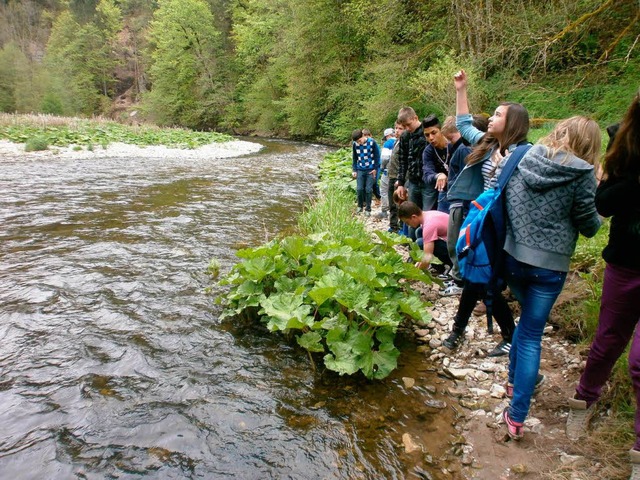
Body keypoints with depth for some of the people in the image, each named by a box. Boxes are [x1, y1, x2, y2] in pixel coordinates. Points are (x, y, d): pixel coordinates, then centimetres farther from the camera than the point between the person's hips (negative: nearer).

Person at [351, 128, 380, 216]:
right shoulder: (355, 144, -1)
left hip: (370, 170, -2)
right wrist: (354, 170, 5)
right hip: (360, 170, 2)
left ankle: (368, 209, 9)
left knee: (368, 190, -3)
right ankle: (360, 206, 19)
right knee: (359, 189, -3)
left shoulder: (372, 142, -10)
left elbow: (377, 156, -2)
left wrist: (375, 169, -4)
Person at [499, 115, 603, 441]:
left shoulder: (526, 158, 1)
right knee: (531, 335, 3)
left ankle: (515, 380, 41)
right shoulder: (581, 173, -11)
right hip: (548, 265, -4)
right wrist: (597, 196, 14)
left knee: (527, 320, 28)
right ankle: (517, 416, 8)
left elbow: (504, 201, 9)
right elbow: (589, 226, -2)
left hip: (512, 257, 5)